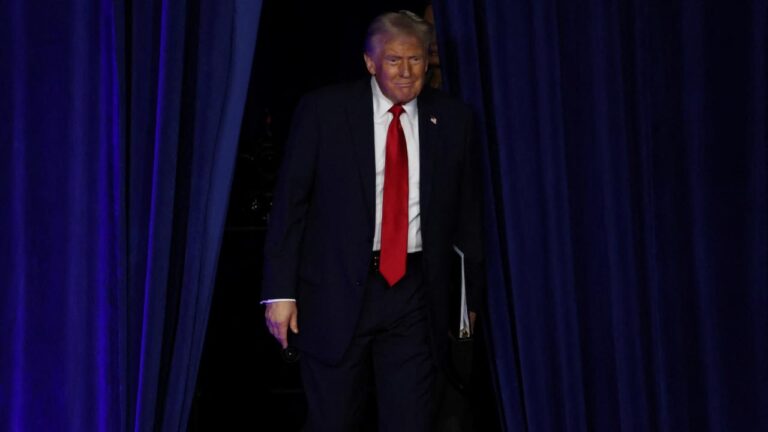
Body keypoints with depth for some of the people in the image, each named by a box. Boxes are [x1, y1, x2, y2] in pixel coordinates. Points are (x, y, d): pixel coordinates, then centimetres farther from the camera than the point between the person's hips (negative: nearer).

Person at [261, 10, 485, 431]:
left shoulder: (453, 118, 4)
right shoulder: (323, 109, -3)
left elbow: (468, 210, 9)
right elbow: (289, 201, -3)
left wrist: (473, 295, 9)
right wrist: (280, 290, -8)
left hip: (416, 292, 2)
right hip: (337, 291, -2)